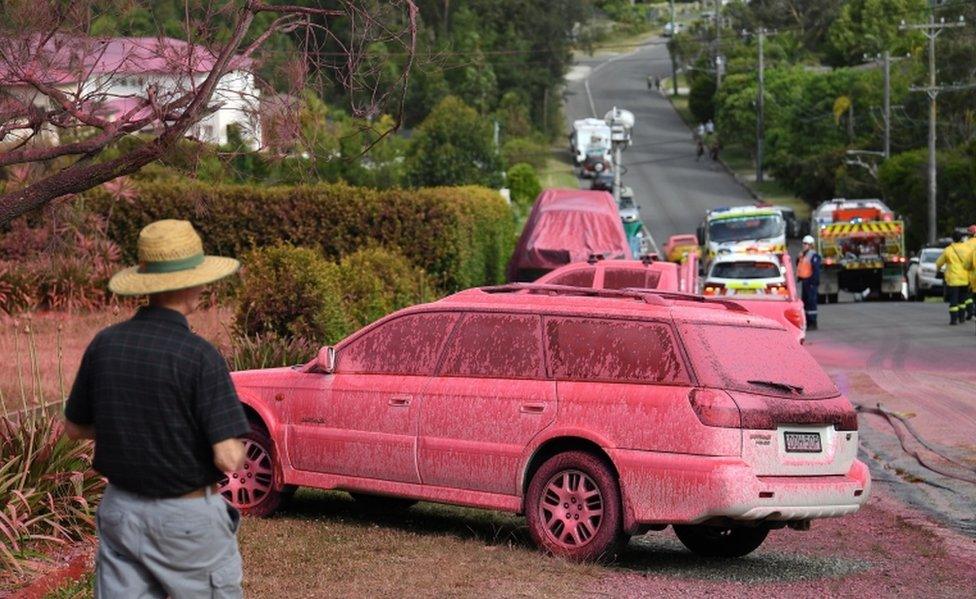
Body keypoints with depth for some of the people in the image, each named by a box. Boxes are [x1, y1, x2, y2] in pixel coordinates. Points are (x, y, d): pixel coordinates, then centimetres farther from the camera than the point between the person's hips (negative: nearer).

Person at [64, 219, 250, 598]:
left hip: (120, 507, 5)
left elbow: (75, 428, 10)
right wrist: (232, 446, 0)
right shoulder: (199, 357, -20)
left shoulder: (104, 344, -3)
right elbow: (229, 459, -22)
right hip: (187, 517, -5)